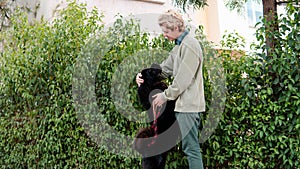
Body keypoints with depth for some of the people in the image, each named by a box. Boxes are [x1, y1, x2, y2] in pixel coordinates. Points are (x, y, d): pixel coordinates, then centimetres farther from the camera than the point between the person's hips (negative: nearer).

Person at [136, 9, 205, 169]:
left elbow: (183, 78, -18)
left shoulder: (189, 45, -14)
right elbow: (165, 68, 15)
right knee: (190, 146, 15)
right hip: (183, 103, 10)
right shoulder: (179, 46, 17)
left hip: (189, 104, -10)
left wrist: (166, 95, -11)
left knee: (191, 148, -6)